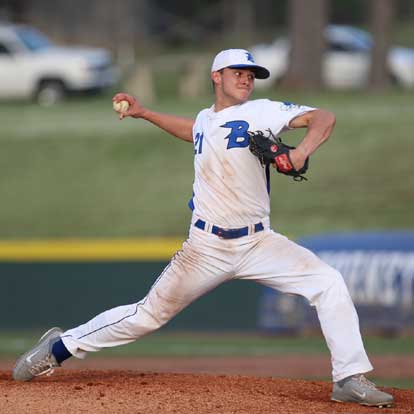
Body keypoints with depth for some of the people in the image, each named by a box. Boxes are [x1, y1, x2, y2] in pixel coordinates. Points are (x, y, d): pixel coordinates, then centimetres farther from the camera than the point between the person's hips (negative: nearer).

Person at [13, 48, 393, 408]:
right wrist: (144, 113, 33)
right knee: (151, 314, 4)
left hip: (258, 243, -2)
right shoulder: (205, 120, 10)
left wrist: (301, 152, -32)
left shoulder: (261, 113, -4)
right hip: (207, 247, 2)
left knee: (328, 283, -21)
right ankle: (60, 346, 22)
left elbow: (323, 118, -14)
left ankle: (350, 380, -15)